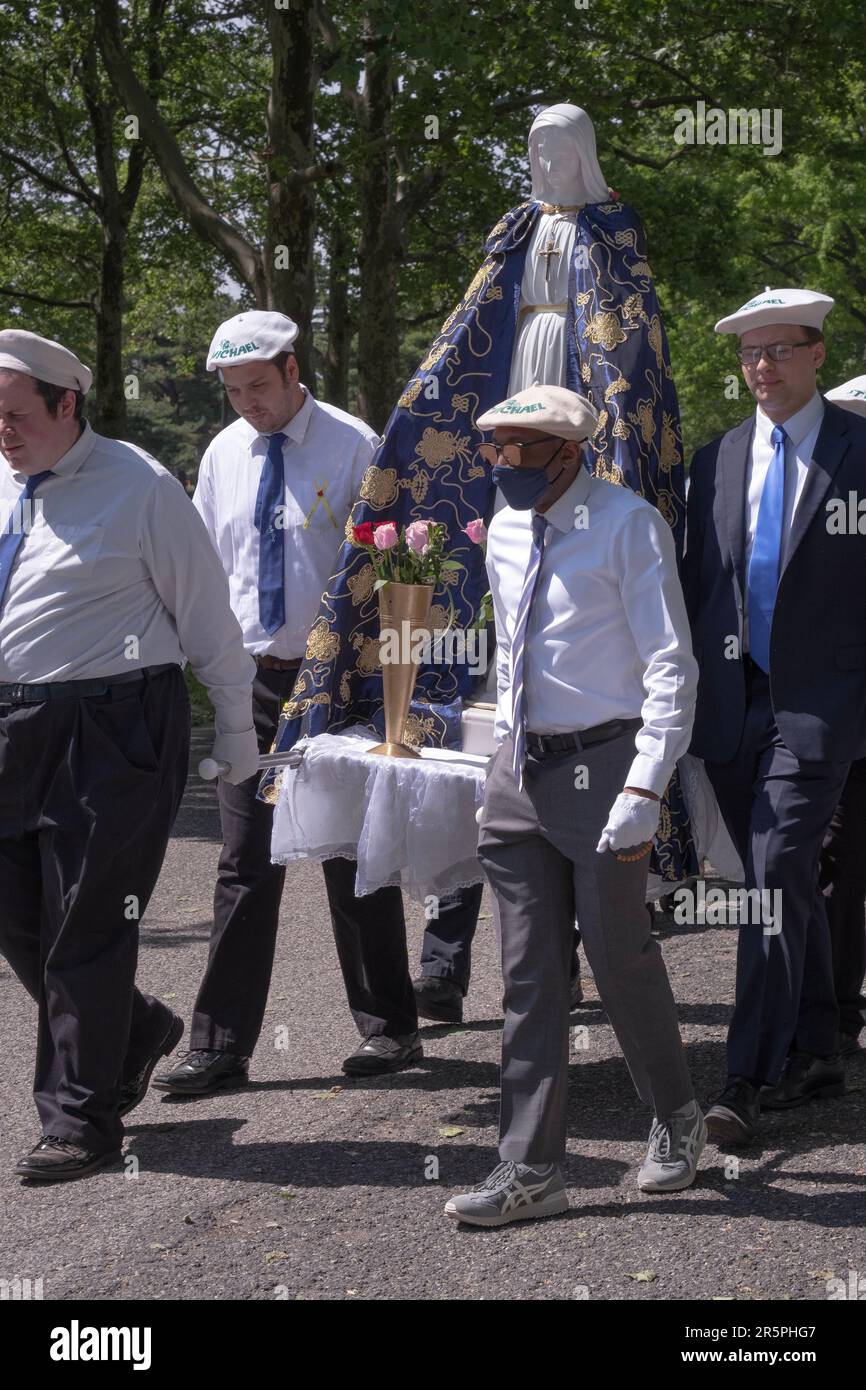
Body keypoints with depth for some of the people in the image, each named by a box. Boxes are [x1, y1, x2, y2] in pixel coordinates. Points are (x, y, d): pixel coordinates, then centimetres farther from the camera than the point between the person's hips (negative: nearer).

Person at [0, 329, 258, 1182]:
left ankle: (80, 1119, 10)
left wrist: (236, 728, -1)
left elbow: (205, 613, -3)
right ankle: (133, 1031, 34)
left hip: (109, 734, -6)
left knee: (86, 928, -1)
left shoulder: (136, 487, -8)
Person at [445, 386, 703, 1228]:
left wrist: (643, 790, -20)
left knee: (620, 956, 1)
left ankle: (676, 1124, 27)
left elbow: (671, 667, -13)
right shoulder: (505, 533, 10)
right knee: (530, 974, 6)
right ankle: (529, 1172, 10)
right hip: (521, 765, 6)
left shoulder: (627, 527, -11)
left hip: (602, 762, -6)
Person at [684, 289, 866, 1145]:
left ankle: (749, 1081, -12)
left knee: (775, 879, -13)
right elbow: (694, 585, 15)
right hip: (732, 705, 5)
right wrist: (684, 701, 11)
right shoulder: (715, 462, 12)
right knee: (785, 885, 13)